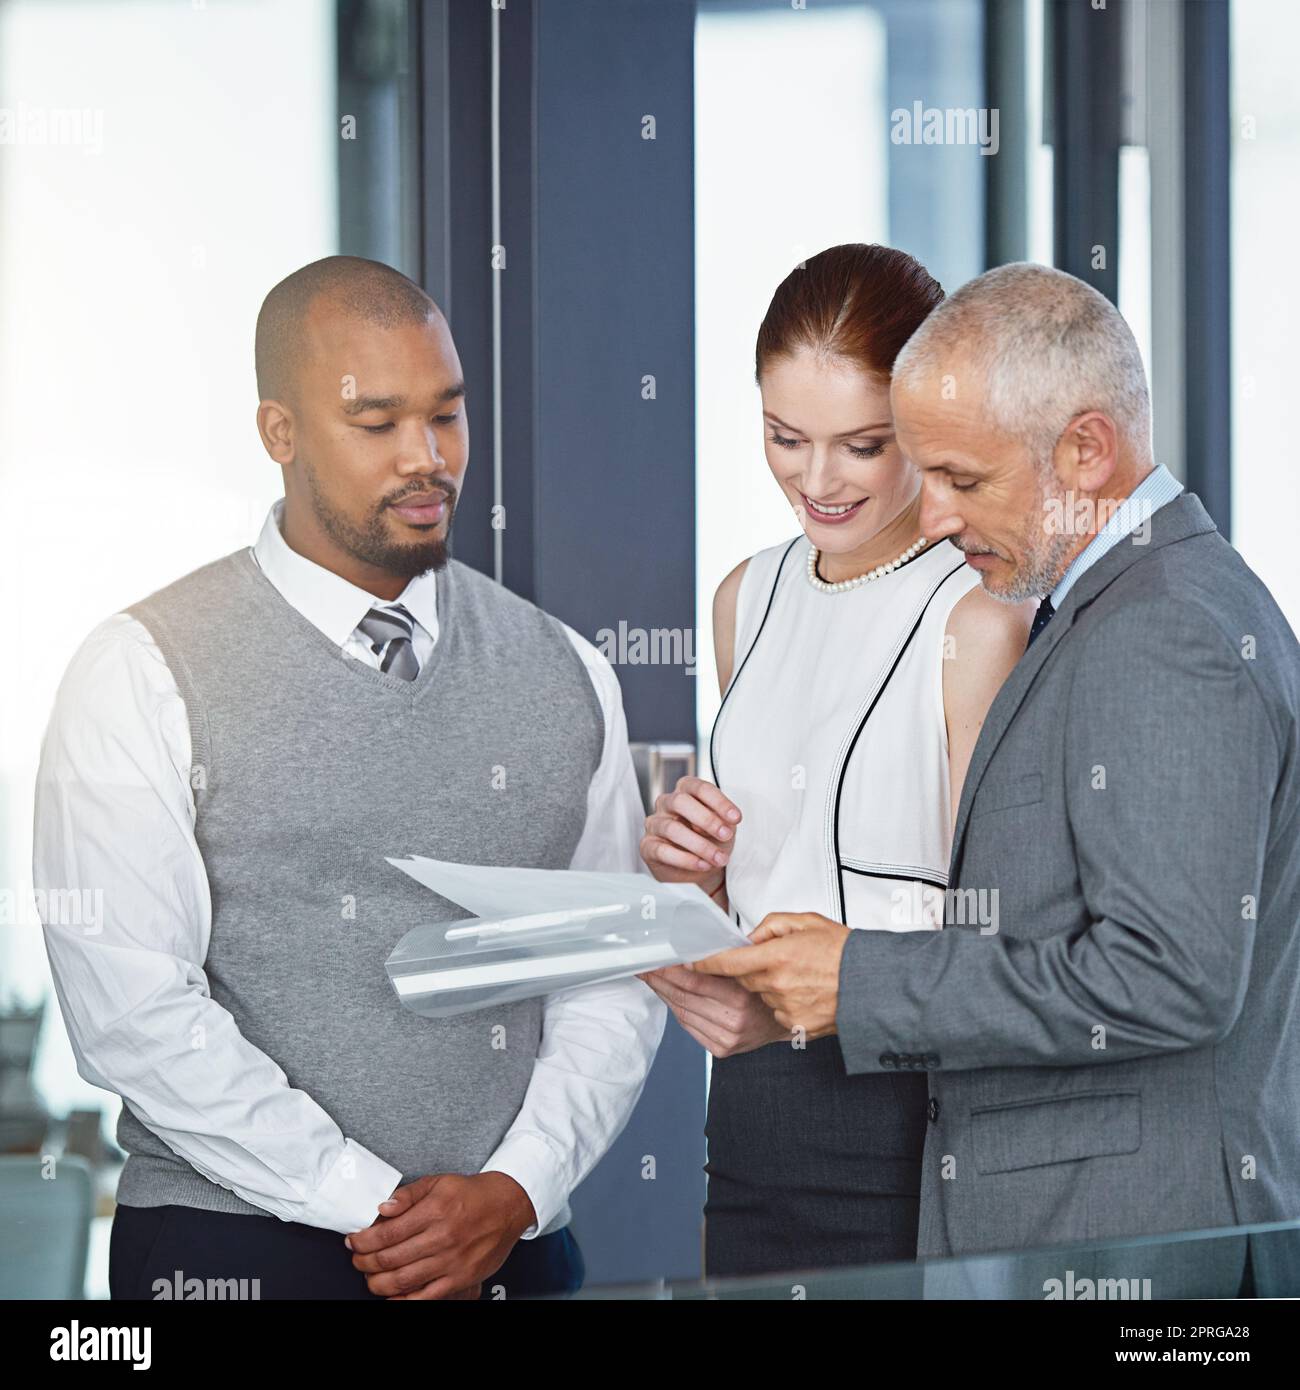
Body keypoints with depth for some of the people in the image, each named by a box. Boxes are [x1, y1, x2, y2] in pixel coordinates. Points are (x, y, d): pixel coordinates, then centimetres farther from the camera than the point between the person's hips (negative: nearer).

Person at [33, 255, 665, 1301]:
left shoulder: (567, 679, 8)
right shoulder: (144, 676, -5)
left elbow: (616, 979, 6)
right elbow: (134, 1011, -12)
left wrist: (514, 1193, -10)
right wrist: (372, 1210, -14)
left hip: (513, 1247, 3)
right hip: (235, 1249, -3)